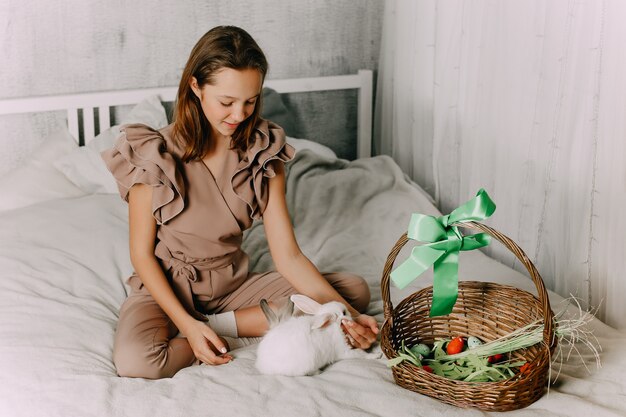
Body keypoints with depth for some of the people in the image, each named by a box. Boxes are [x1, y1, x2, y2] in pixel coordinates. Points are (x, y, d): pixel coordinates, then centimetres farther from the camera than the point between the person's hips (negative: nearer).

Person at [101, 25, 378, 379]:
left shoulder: (264, 151, -8)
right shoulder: (155, 155, -18)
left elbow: (288, 256, -11)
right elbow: (142, 254, -11)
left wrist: (345, 314, -25)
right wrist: (187, 324, -24)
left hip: (234, 285, 5)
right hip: (168, 289, -4)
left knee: (356, 289, -11)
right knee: (135, 360, -37)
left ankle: (220, 325, -15)